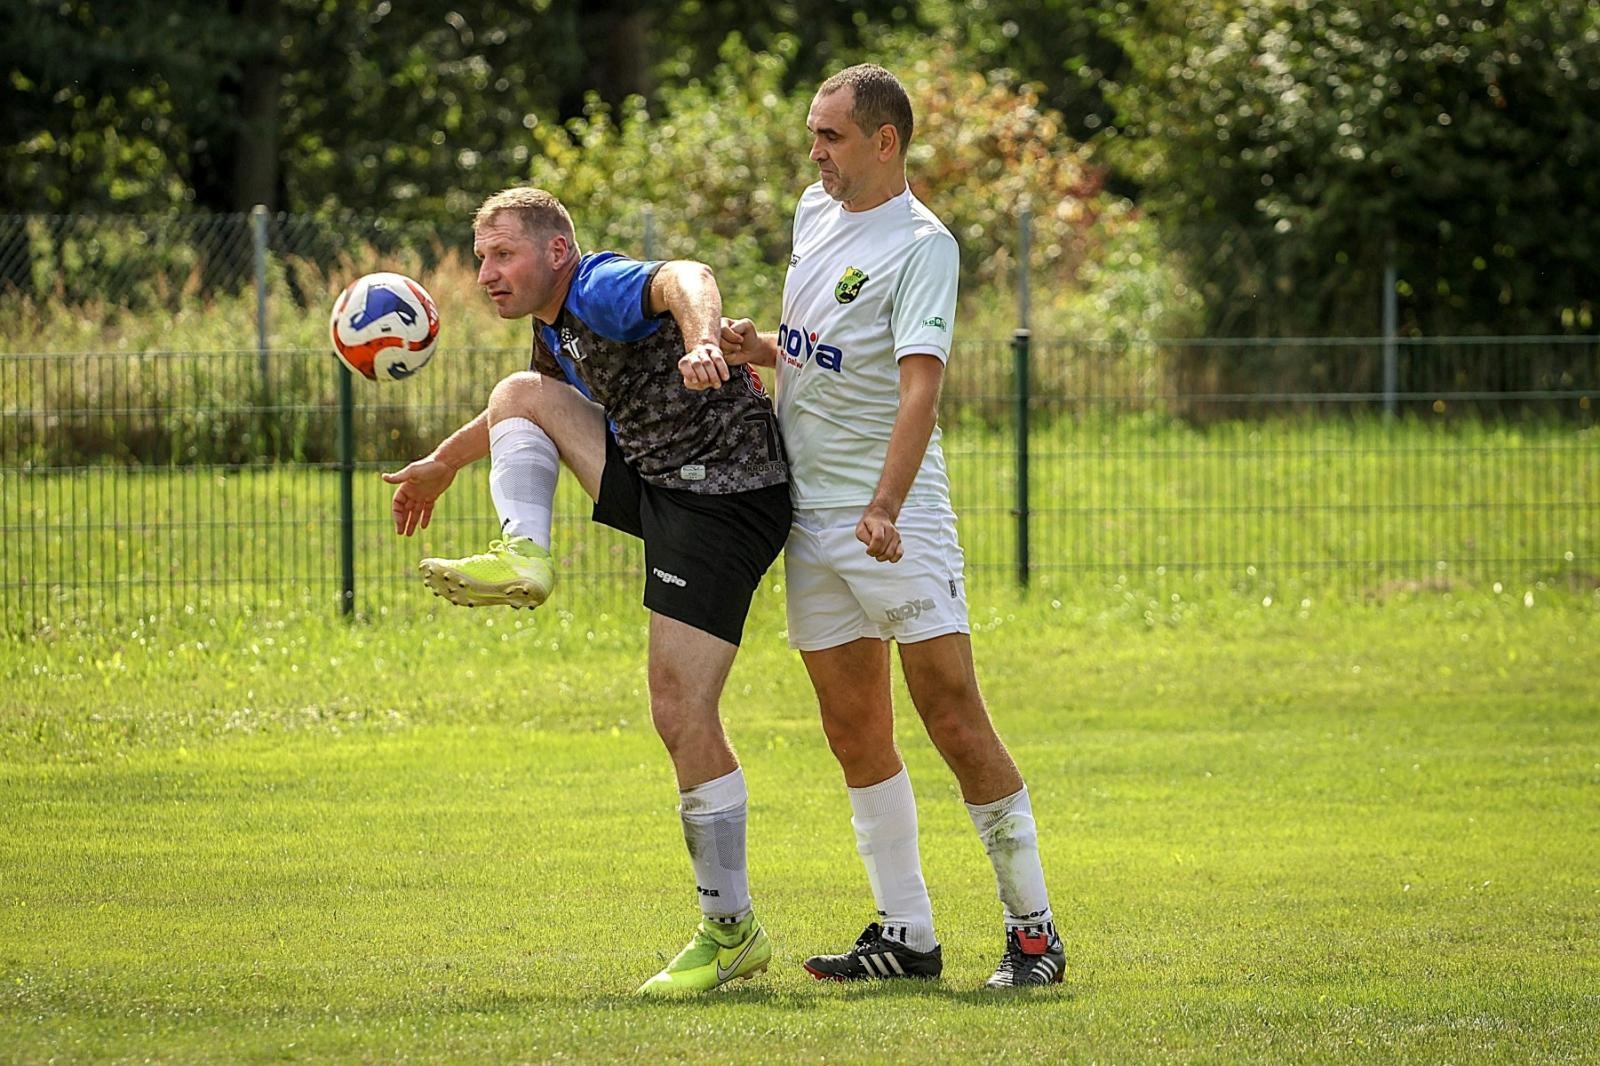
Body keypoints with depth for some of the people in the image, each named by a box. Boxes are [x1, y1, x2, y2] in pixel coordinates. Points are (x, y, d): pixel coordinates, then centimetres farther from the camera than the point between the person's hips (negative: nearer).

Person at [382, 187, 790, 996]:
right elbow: (536, 402, 37)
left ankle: (731, 934, -3)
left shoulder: (602, 290, -16)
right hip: (656, 484, 10)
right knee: (518, 394, 10)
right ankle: (523, 557, -8)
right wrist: (444, 463, 47)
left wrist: (701, 343, -60)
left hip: (725, 503, -10)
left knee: (681, 714, -11)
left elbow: (685, 280, -39)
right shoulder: (555, 329, 14)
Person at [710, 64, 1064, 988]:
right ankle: (908, 935, 12)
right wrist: (752, 348, 1)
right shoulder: (816, 213, 12)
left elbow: (920, 384, -23)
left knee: (954, 718, -9)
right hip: (811, 515, 8)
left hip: (898, 524, -8)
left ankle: (1033, 929, -4)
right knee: (855, 732, 7)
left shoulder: (922, 244, -12)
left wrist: (885, 509, -34)